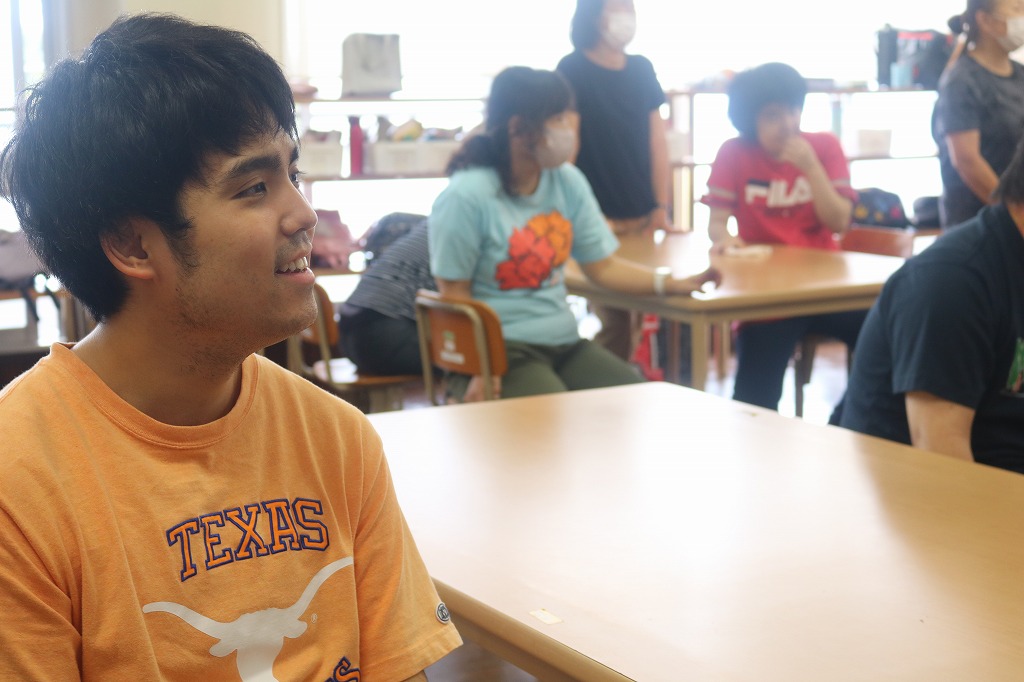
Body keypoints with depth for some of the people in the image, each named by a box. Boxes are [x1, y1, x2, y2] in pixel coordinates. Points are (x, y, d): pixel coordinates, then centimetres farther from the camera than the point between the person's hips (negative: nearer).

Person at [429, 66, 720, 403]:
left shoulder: (568, 181, 7)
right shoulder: (465, 197, -12)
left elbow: (603, 266, 9)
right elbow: (455, 295, -11)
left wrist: (673, 283, -6)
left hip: (564, 343, 7)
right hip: (501, 351, -7)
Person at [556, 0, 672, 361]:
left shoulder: (642, 69, 10)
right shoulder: (572, 70, -5)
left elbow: (657, 141, 10)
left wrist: (661, 208, 3)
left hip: (643, 217, 5)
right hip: (599, 220, -5)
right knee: (614, 320, -6)